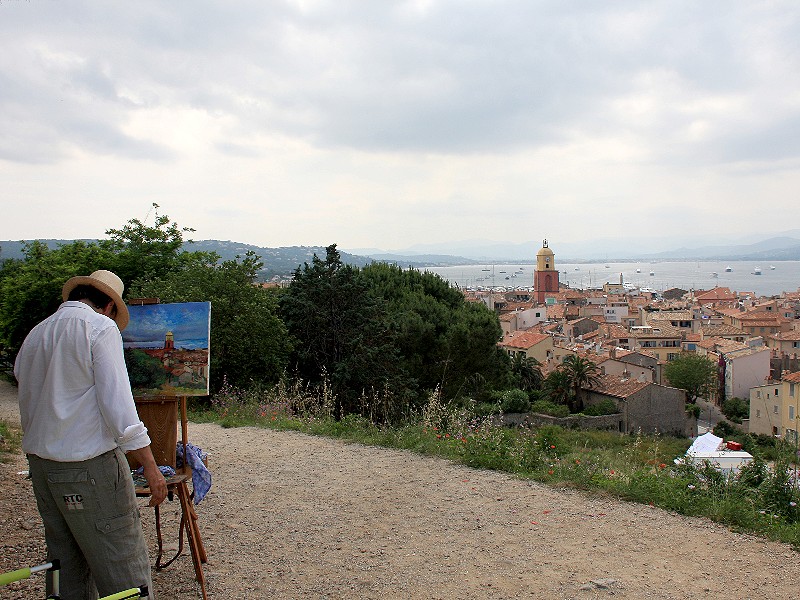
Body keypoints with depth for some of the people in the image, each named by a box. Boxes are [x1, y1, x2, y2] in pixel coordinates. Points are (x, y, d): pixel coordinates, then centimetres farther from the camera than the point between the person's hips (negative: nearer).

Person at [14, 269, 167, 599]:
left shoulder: (33, 335, 13)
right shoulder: (101, 327, -10)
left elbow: (29, 405, 17)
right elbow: (117, 402, -17)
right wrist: (151, 467, -14)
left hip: (39, 460, 8)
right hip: (88, 465, -8)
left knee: (68, 564, 16)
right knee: (124, 570, -1)